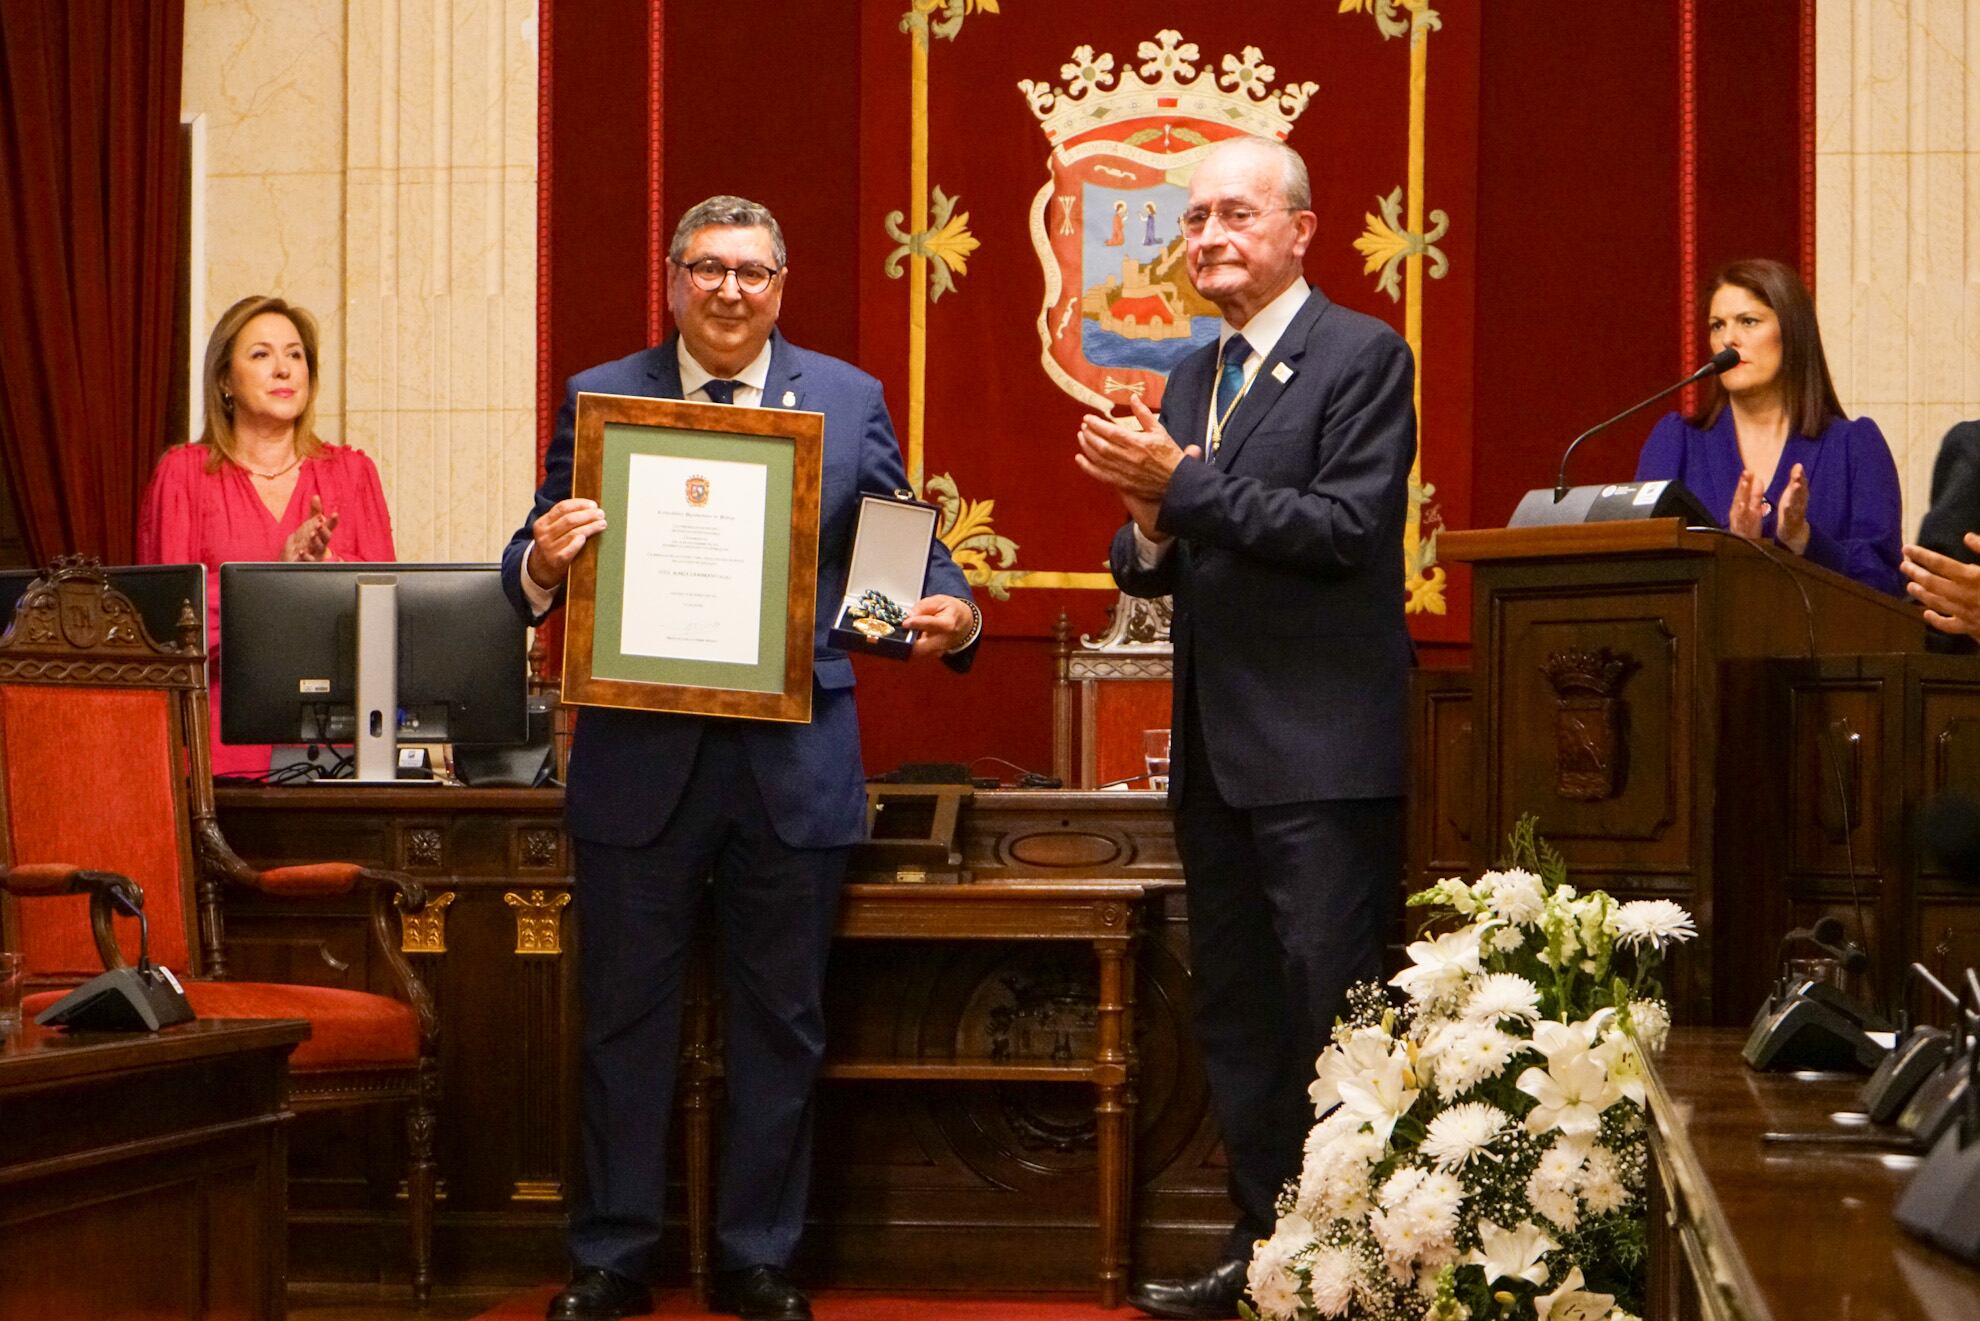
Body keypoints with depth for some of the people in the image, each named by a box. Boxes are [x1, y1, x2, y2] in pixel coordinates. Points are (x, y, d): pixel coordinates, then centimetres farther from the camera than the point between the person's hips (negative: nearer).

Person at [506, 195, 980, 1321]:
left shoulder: (851, 402, 6)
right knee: (628, 1018, 7)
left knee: (781, 1024, 8)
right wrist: (542, 560, -23)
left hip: (793, 762, 1)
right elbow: (539, 573, 1)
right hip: (640, 757, -1)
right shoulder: (600, 398, 3)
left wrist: (953, 611, -18)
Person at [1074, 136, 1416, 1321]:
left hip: (1323, 749, -8)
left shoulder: (1362, 357, -7)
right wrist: (1150, 529, -6)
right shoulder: (1192, 379, 16)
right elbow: (1154, 572, 17)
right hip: (1218, 749, 8)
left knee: (1331, 1014, -6)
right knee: (1237, 1012, 14)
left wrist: (1184, 486, -19)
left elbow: (1347, 526, -18)